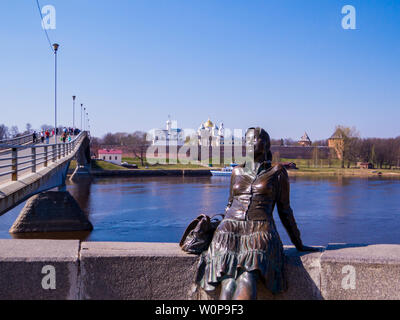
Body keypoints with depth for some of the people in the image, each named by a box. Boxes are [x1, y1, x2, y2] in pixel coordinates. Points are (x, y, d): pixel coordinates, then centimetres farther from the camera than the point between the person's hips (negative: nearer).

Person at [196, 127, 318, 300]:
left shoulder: (277, 172, 11)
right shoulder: (237, 171, 20)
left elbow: (284, 210, 15)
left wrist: (299, 245, 17)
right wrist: (221, 233, 31)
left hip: (260, 231, -2)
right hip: (230, 229, 3)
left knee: (247, 280, -30)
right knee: (228, 284, -22)